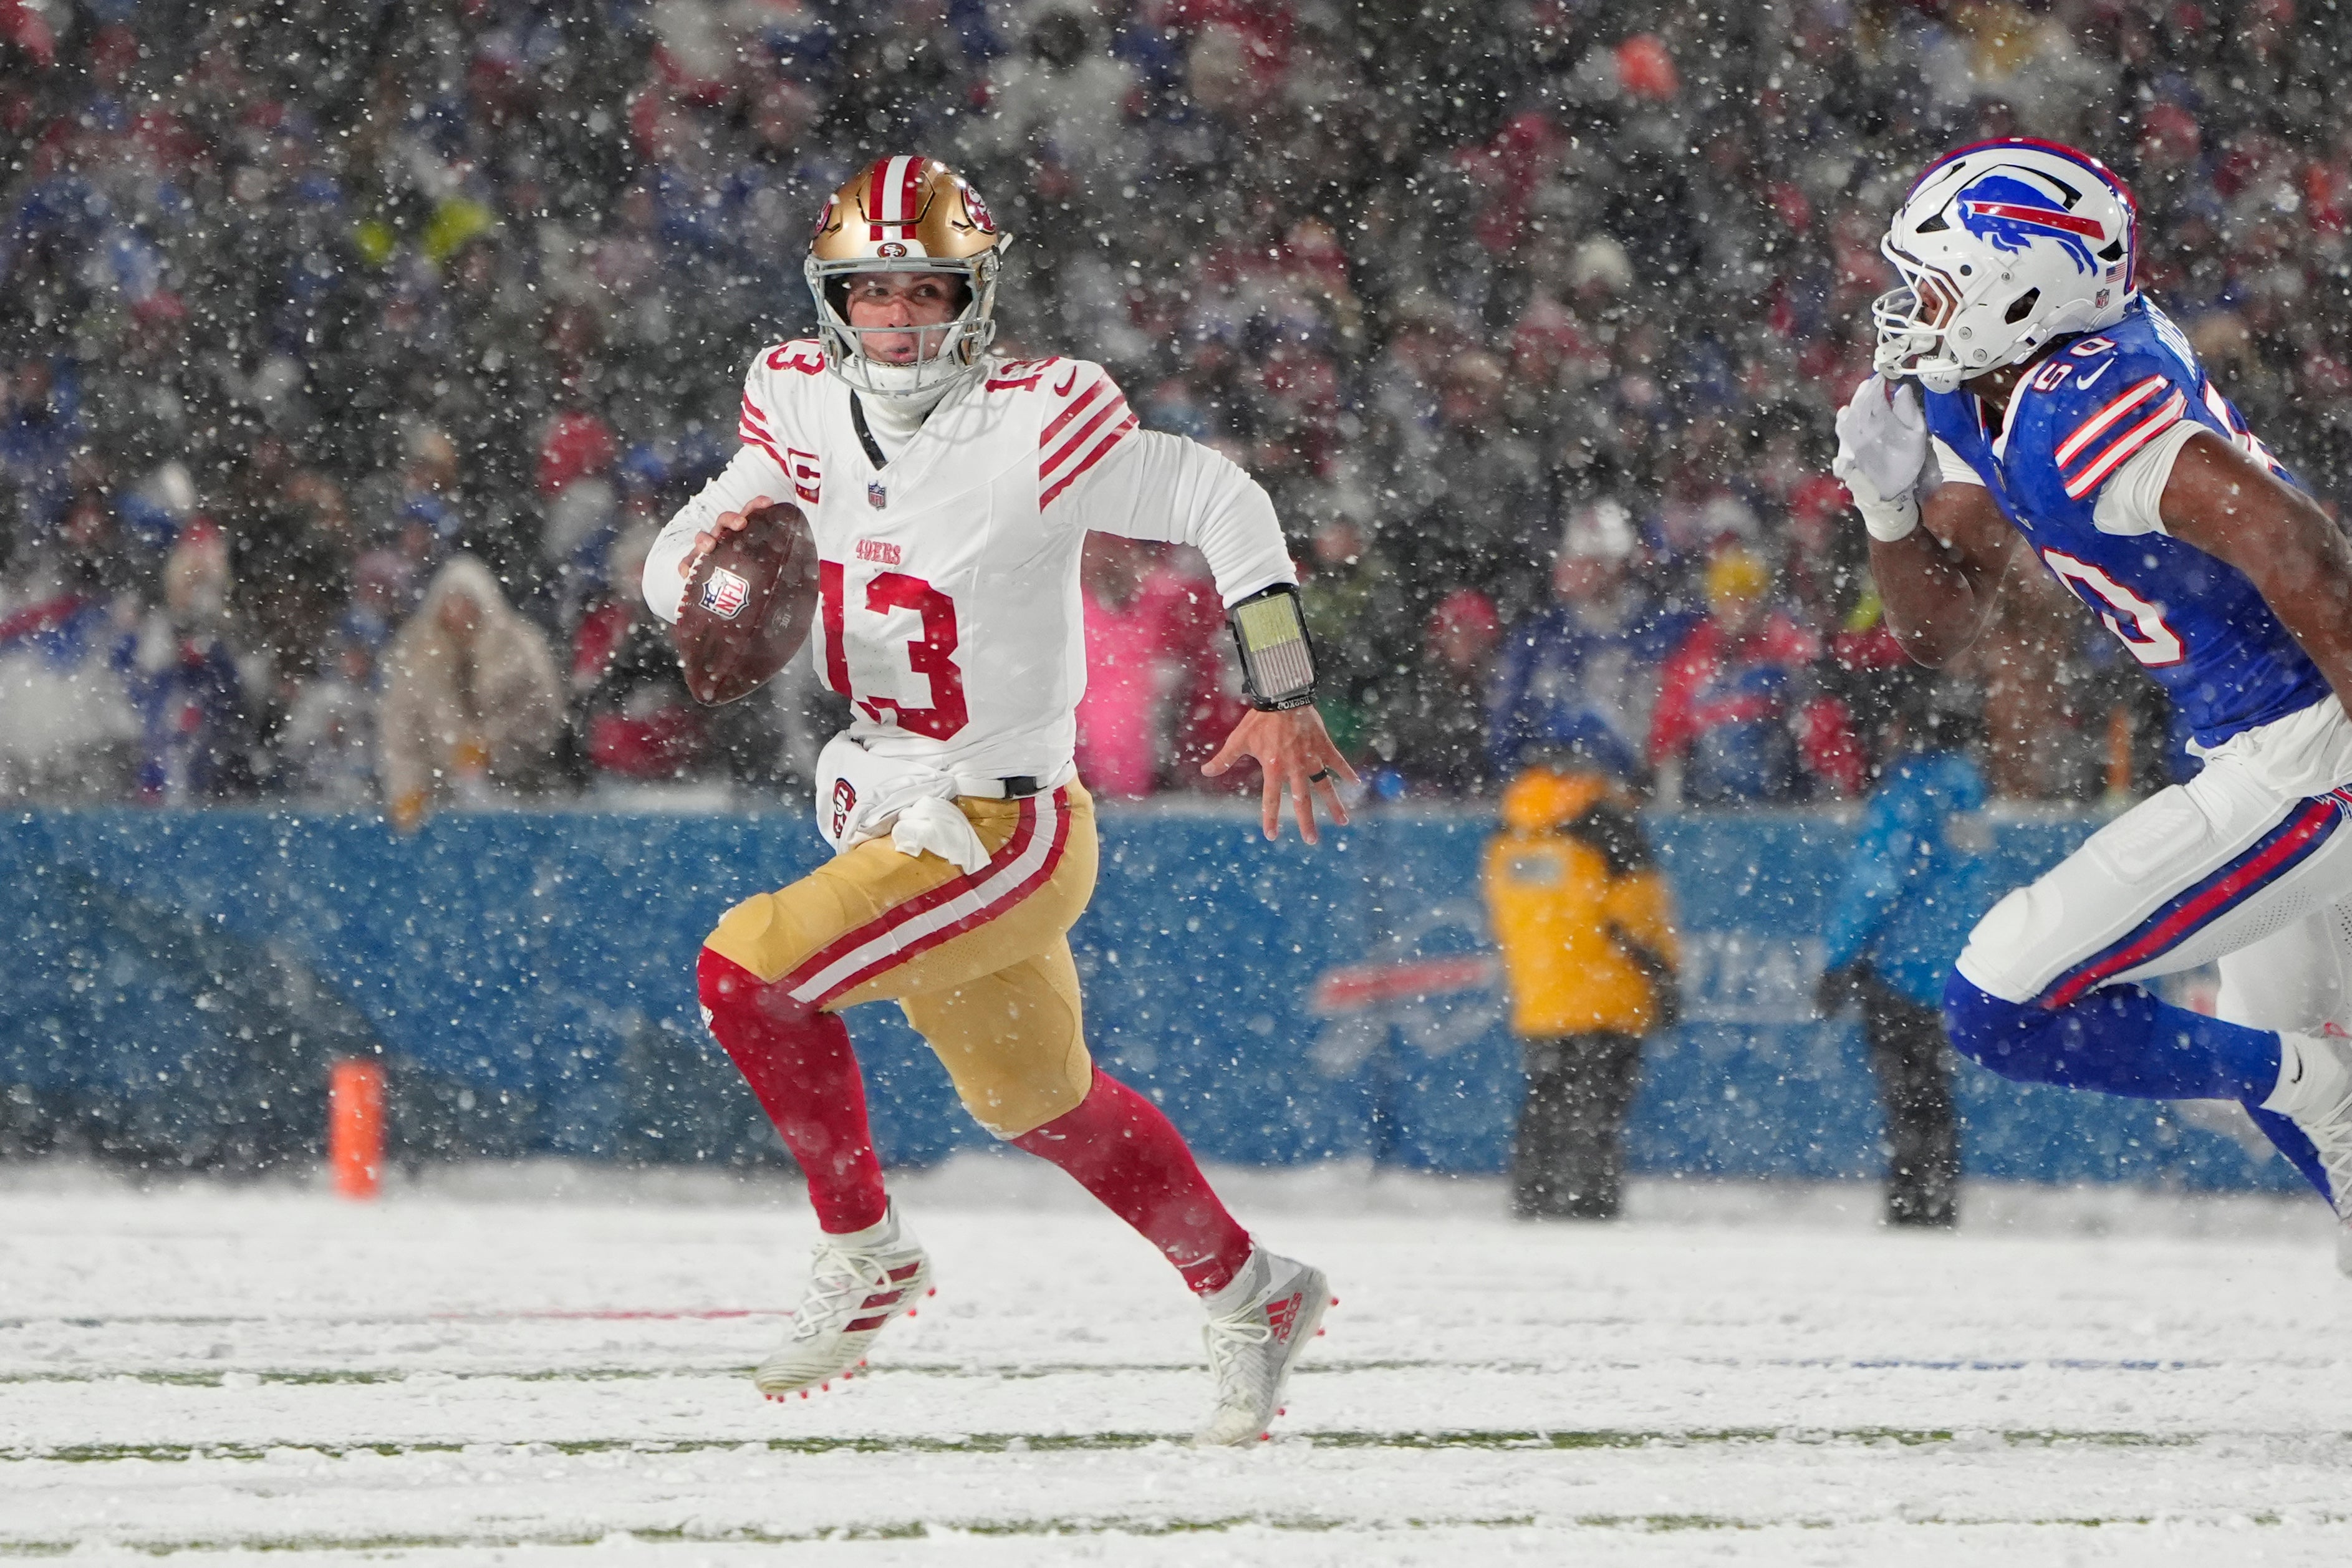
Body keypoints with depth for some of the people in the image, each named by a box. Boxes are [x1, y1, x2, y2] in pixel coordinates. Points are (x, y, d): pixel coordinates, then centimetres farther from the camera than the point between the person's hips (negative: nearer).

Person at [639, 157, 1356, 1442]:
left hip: (1006, 830, -8)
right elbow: (678, 563, 5)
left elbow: (1221, 505, -10)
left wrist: (1282, 699, -13)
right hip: (897, 824, 8)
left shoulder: (1031, 430, -20)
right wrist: (704, 567, -20)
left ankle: (867, 1254, -3)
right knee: (1036, 1101, 21)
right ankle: (1253, 1298, 39)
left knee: (749, 969, -20)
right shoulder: (808, 413, -1)